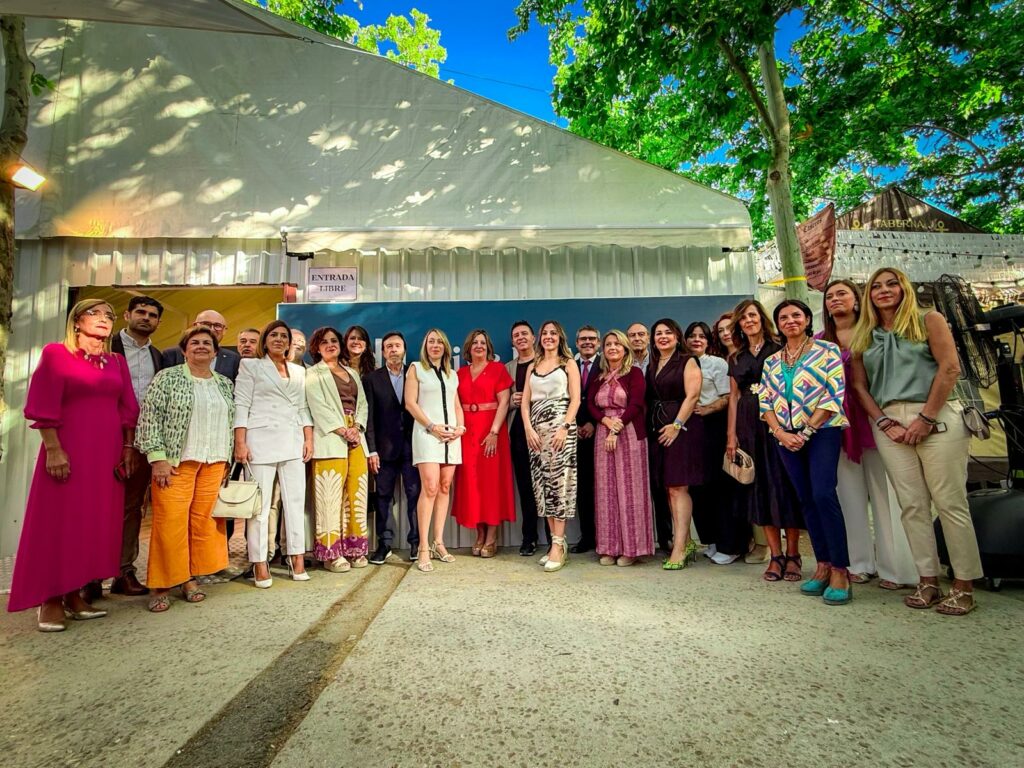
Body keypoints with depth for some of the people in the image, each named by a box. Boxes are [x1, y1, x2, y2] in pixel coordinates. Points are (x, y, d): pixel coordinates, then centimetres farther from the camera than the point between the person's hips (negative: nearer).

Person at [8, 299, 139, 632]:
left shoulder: (117, 361, 13)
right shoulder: (56, 353, -1)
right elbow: (43, 406, -8)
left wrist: (128, 448, 5)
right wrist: (53, 450, -15)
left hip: (108, 453, 5)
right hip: (68, 449, -5)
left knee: (96, 521, 8)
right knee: (59, 521, 2)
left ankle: (74, 593, 20)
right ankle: (50, 599, 12)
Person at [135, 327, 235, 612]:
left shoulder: (225, 384, 13)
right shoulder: (167, 377, 0)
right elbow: (150, 417, -6)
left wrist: (227, 460, 10)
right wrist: (158, 458, -12)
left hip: (214, 463, 4)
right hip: (177, 461, -4)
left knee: (204, 519, 4)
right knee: (170, 521, -4)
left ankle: (190, 577, 17)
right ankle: (162, 584, 8)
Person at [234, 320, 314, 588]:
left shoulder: (299, 371, 17)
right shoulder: (251, 366, 6)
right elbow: (241, 405, -1)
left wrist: (308, 439, 4)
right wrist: (240, 443, -9)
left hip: (293, 442, 4)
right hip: (261, 440, -4)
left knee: (296, 500, 4)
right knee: (260, 503, -2)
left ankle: (296, 558, 12)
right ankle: (259, 563, 6)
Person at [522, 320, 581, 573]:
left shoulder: (569, 364, 7)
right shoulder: (532, 367, 18)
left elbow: (575, 399, -2)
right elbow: (525, 402, 12)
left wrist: (564, 428, -14)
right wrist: (528, 429, -3)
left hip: (560, 427, -4)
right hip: (536, 430, 4)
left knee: (559, 482, -9)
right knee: (543, 484, 3)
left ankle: (558, 545, -7)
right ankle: (556, 542, 11)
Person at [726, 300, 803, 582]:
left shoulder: (779, 349, 2)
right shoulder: (736, 358, 14)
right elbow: (734, 397, 12)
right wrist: (731, 434, 6)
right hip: (749, 425, 4)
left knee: (784, 485, -2)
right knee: (760, 488, 4)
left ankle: (793, 554, 11)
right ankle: (776, 555, 13)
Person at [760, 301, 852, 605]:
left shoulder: (827, 350, 0)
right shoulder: (771, 361, 13)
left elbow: (835, 394, -9)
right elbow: (765, 402, 9)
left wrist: (807, 430, -14)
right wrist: (780, 432, -6)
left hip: (822, 431, -4)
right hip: (787, 437, 5)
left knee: (823, 495, -16)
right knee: (807, 499, 7)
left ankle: (840, 569, -6)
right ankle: (823, 564, 17)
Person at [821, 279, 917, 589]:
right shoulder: (821, 341, 10)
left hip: (873, 418, -3)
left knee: (884, 493, 0)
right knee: (850, 495, 8)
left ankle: (895, 567, 9)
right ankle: (859, 563, 19)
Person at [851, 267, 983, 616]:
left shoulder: (928, 321, 6)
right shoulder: (864, 337, 15)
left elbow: (950, 367, -5)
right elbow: (859, 385, 9)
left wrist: (926, 417, -12)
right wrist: (884, 422, -4)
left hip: (935, 418, -3)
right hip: (889, 423, 3)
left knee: (949, 502, -2)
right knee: (912, 504, 4)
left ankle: (964, 585, 8)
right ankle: (928, 580, 12)